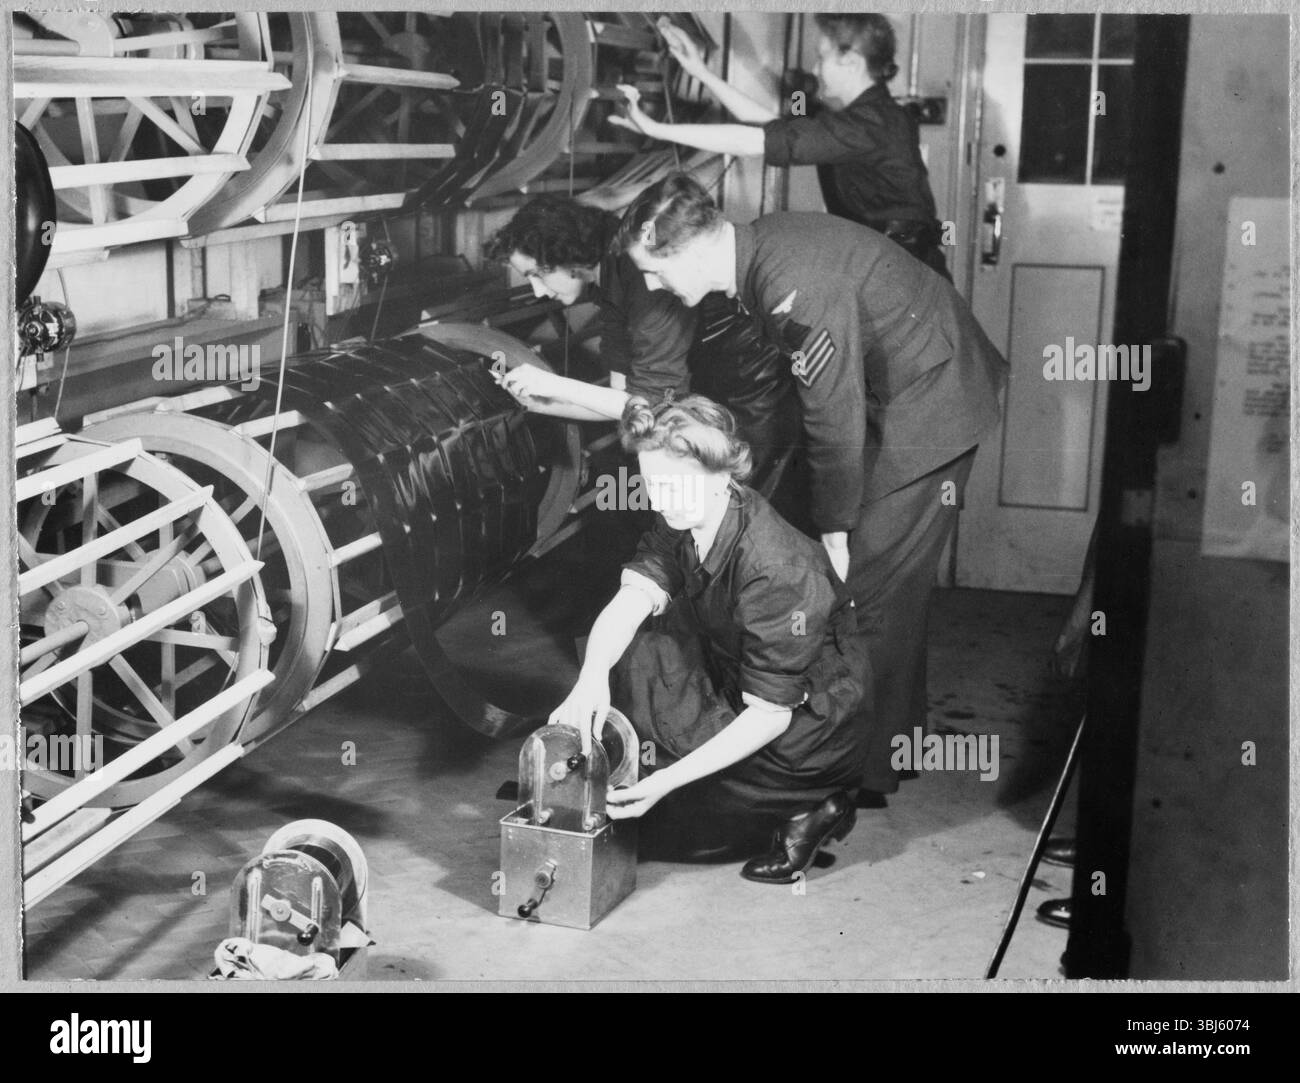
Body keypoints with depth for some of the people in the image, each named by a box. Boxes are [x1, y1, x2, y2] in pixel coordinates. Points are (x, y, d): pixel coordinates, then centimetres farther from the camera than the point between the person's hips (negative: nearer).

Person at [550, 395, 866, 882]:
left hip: (805, 721, -7)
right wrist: (592, 676, -43)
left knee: (672, 827, -11)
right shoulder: (682, 523, -11)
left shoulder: (778, 569, -34)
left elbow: (770, 714, -29)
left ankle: (810, 808, -1)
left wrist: (670, 780, -34)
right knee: (625, 659, -11)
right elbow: (630, 600, -21)